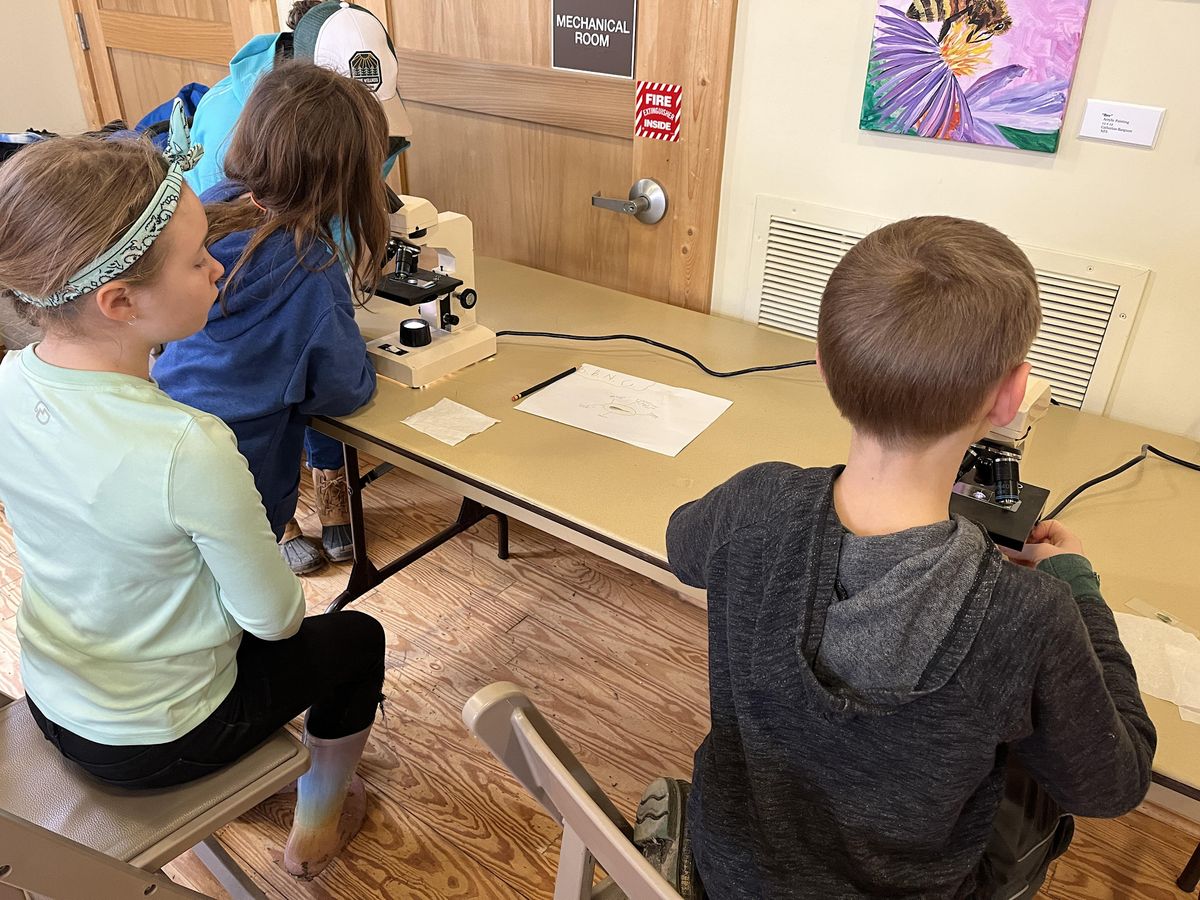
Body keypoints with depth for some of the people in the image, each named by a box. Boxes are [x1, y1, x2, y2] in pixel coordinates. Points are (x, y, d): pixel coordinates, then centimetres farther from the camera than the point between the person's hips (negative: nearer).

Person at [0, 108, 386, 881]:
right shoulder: (192, 451, -37)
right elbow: (274, 618, -22)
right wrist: (290, 604, -1)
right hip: (156, 743, -6)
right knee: (356, 639, 18)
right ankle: (317, 830, 39)